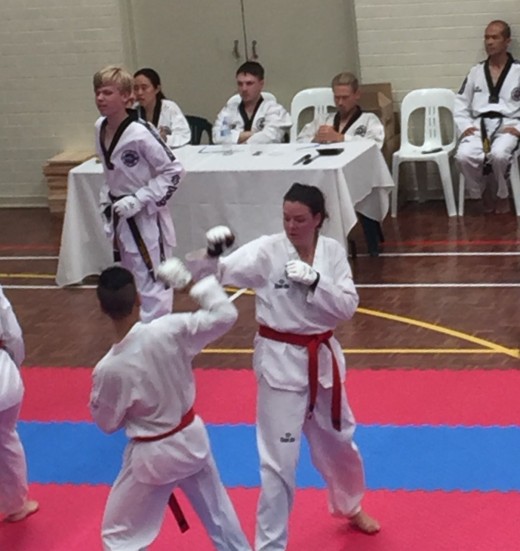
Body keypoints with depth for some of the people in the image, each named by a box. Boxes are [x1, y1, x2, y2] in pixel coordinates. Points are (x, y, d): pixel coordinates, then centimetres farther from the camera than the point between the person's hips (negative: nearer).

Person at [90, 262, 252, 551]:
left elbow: (107, 423, -10)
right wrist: (192, 283, -5)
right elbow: (225, 315, -11)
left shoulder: (108, 369, -26)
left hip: (153, 455, -3)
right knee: (218, 512, 28)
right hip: (191, 438, 4)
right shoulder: (170, 330, -23)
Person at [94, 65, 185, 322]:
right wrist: (107, 200, 8)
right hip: (119, 217, 8)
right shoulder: (100, 128, 0)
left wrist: (138, 200, -22)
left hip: (146, 219, -8)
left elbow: (173, 171, -19)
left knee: (152, 282, -4)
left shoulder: (140, 134, -23)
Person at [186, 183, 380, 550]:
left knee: (338, 440, 23)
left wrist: (314, 282, -22)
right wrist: (212, 252, -42)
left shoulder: (333, 252, -3)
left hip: (322, 358, 4)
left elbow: (347, 307, -7)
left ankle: (350, 506, 51)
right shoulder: (266, 251, -13)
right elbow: (211, 274, -21)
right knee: (280, 459, -3)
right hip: (281, 360, -4)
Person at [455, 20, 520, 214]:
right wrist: (465, 127, -2)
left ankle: (501, 194, -8)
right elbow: (460, 104, 15)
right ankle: (483, 192, -2)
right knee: (464, 156, -30)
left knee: (499, 154, -38)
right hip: (479, 125, 3)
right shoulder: (476, 72, 17)